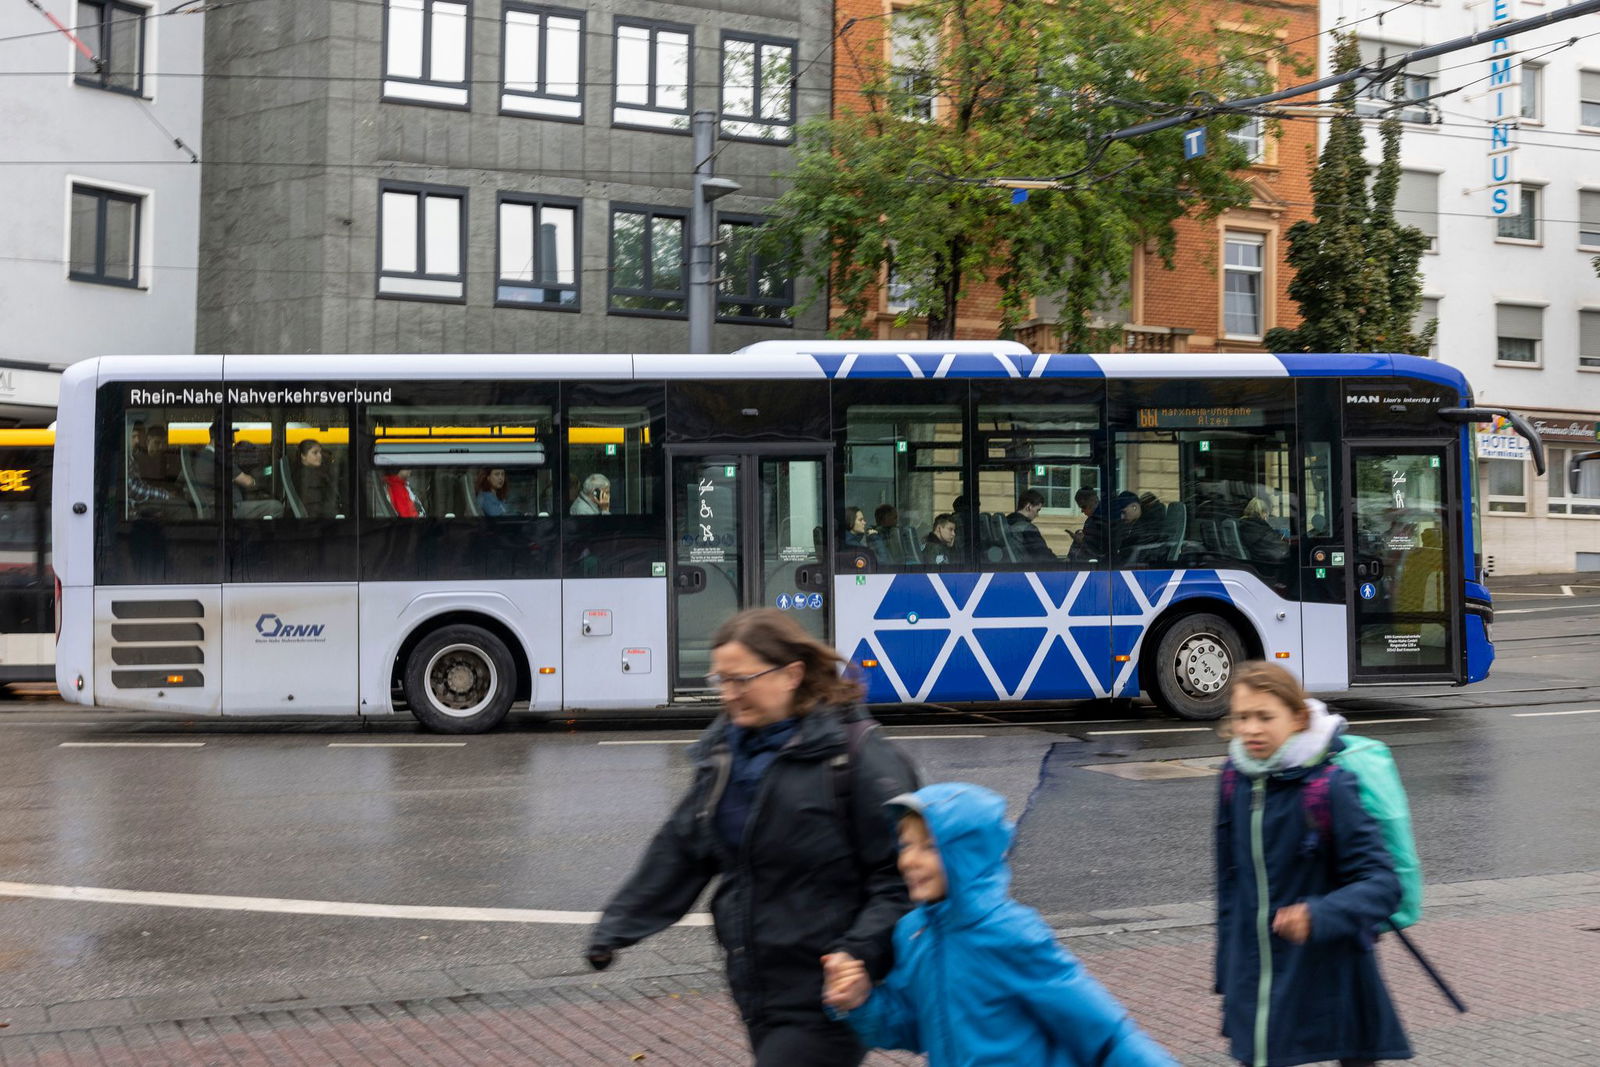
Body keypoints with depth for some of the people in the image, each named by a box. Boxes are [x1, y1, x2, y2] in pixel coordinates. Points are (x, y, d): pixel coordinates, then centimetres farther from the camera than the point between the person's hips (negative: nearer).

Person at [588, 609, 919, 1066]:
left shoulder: (854, 755, -14)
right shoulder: (724, 751, 8)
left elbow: (901, 875, -15)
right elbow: (680, 851, 14)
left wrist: (862, 955, -25)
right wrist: (617, 926, 9)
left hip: (823, 1000, -7)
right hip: (756, 990, 7)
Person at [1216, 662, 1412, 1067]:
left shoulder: (1329, 787, -17)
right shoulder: (1236, 779, 1)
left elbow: (1383, 884, -19)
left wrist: (1319, 916, -36)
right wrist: (1228, 972, 13)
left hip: (1329, 980, -5)